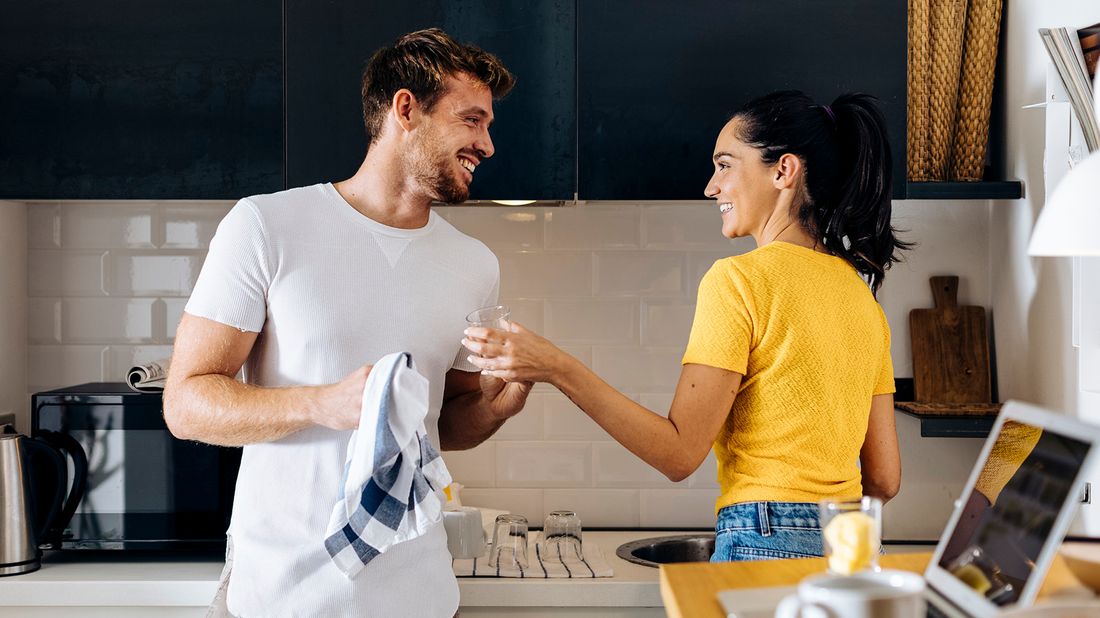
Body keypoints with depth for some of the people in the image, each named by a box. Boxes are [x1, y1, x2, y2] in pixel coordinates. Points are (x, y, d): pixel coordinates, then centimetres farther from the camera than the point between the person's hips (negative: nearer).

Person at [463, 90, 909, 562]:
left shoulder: (739, 279, -10)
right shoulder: (861, 293, 12)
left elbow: (679, 452, -14)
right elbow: (884, 479, 12)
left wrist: (556, 368, -15)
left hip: (766, 544, -8)